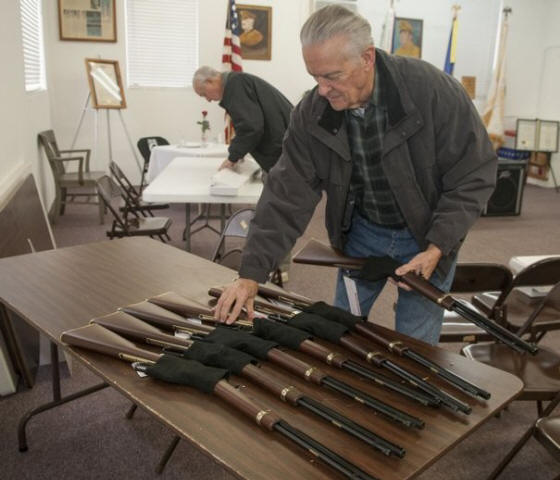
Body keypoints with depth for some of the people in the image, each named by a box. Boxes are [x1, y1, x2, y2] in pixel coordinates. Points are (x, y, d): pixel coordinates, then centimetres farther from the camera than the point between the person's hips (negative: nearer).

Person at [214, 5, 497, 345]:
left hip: (428, 235, -2)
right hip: (362, 232, 3)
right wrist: (252, 274, -20)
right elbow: (288, 195, -15)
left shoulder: (434, 91, -25)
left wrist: (436, 248, -23)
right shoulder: (312, 113, -16)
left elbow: (475, 176, -17)